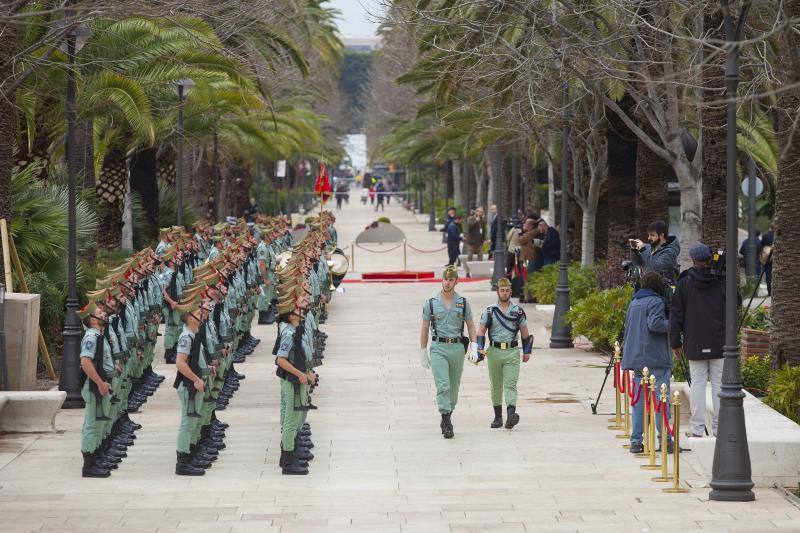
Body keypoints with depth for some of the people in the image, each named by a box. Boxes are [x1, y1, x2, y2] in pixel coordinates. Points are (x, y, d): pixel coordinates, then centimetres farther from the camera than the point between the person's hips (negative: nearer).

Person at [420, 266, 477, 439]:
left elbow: (471, 326, 9)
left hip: (457, 348, 2)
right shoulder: (431, 303, 2)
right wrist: (424, 353, 6)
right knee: (443, 386, -16)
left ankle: (446, 419, 25)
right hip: (438, 348, -2)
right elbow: (425, 329, 8)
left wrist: (473, 347, -5)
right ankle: (447, 424, -20)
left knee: (454, 388, 9)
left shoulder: (463, 303, 6)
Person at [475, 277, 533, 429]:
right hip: (494, 351, 1)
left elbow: (525, 333, 15)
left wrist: (527, 351, 12)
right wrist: (480, 350, -5)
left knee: (510, 384, -14)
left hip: (512, 353, -1)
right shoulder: (489, 311, 6)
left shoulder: (518, 311, 8)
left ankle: (511, 414, -28)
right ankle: (498, 417, 17)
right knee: (496, 386, 8)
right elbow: (481, 332, 7)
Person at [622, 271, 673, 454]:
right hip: (656, 359, -7)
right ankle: (665, 440, -4)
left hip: (635, 359, 7)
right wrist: (671, 324, -7)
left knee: (638, 401, 8)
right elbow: (654, 324, -20)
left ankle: (636, 441, 3)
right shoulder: (655, 302, -7)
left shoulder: (633, 303, 17)